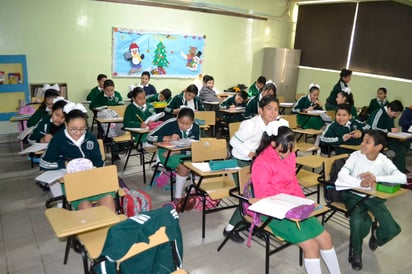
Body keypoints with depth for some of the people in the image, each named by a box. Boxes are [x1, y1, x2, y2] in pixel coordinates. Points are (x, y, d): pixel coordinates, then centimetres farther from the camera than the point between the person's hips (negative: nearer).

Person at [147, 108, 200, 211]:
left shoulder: (196, 127, -12)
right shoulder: (170, 124, -21)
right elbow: (149, 137, -21)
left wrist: (176, 151, -24)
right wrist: (167, 138, -33)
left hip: (185, 153, 4)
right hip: (166, 152, -4)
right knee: (184, 167, -32)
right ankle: (178, 199, -15)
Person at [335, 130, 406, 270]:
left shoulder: (384, 161, -11)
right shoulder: (356, 155, -14)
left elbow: (402, 178, -27)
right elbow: (341, 175, -27)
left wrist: (376, 178, -34)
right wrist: (360, 182, -44)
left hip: (374, 197, 2)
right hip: (354, 195, -2)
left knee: (392, 230, -13)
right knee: (359, 223, -30)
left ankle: (376, 234, 26)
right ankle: (356, 253, 1)